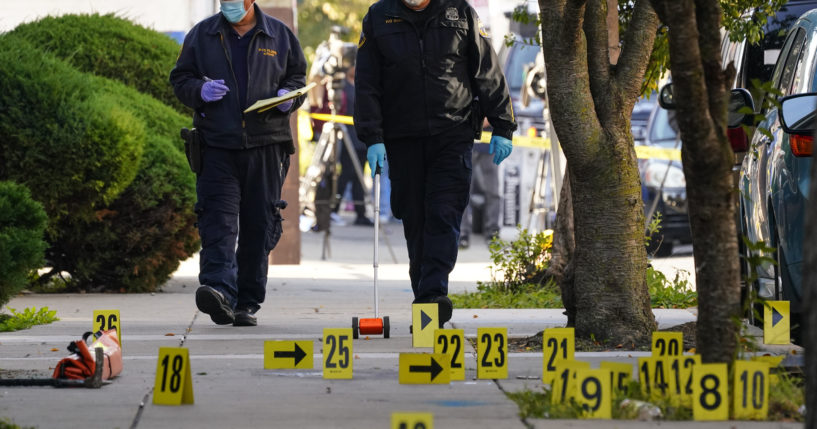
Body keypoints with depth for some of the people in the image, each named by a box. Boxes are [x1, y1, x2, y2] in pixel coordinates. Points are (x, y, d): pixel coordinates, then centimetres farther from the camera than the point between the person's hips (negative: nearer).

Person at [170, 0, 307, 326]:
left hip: (266, 145, 1)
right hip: (217, 144, -1)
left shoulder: (279, 35, 10)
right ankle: (219, 291, -28)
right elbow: (180, 79, 11)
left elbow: (298, 77, 16)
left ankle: (248, 303, 11)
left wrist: (289, 96, -6)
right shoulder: (202, 35, 10)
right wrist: (200, 90, -11)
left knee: (260, 224, 3)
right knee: (218, 219, -15)